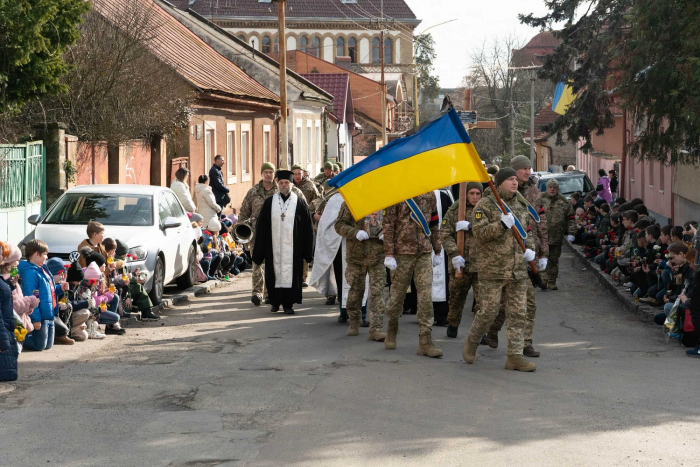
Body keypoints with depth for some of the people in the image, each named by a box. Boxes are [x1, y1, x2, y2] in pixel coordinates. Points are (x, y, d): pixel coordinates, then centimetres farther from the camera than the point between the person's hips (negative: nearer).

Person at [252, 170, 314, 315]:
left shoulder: (299, 202, 3)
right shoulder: (270, 202, 6)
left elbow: (307, 227, 3)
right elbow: (261, 227, 7)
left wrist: (307, 251, -2)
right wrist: (259, 252, 2)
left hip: (292, 248, -1)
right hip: (274, 247, 1)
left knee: (290, 274, -1)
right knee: (275, 274, 5)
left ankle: (288, 303, 7)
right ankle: (275, 301, 18)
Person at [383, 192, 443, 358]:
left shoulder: (429, 195, 9)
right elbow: (388, 225, -6)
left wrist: (437, 251, 16)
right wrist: (389, 254, -12)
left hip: (424, 253, 3)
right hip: (403, 252, -3)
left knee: (426, 297, -5)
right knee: (397, 294, 7)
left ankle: (425, 341, -3)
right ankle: (392, 330, 32)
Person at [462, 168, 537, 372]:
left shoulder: (520, 206, 15)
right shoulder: (484, 205, -5)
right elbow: (479, 233, -15)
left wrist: (530, 249, 10)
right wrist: (502, 225, -25)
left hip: (518, 269, 6)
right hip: (492, 269, -6)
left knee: (518, 313, 1)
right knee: (488, 311, -3)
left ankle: (515, 356, 4)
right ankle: (471, 343, 22)